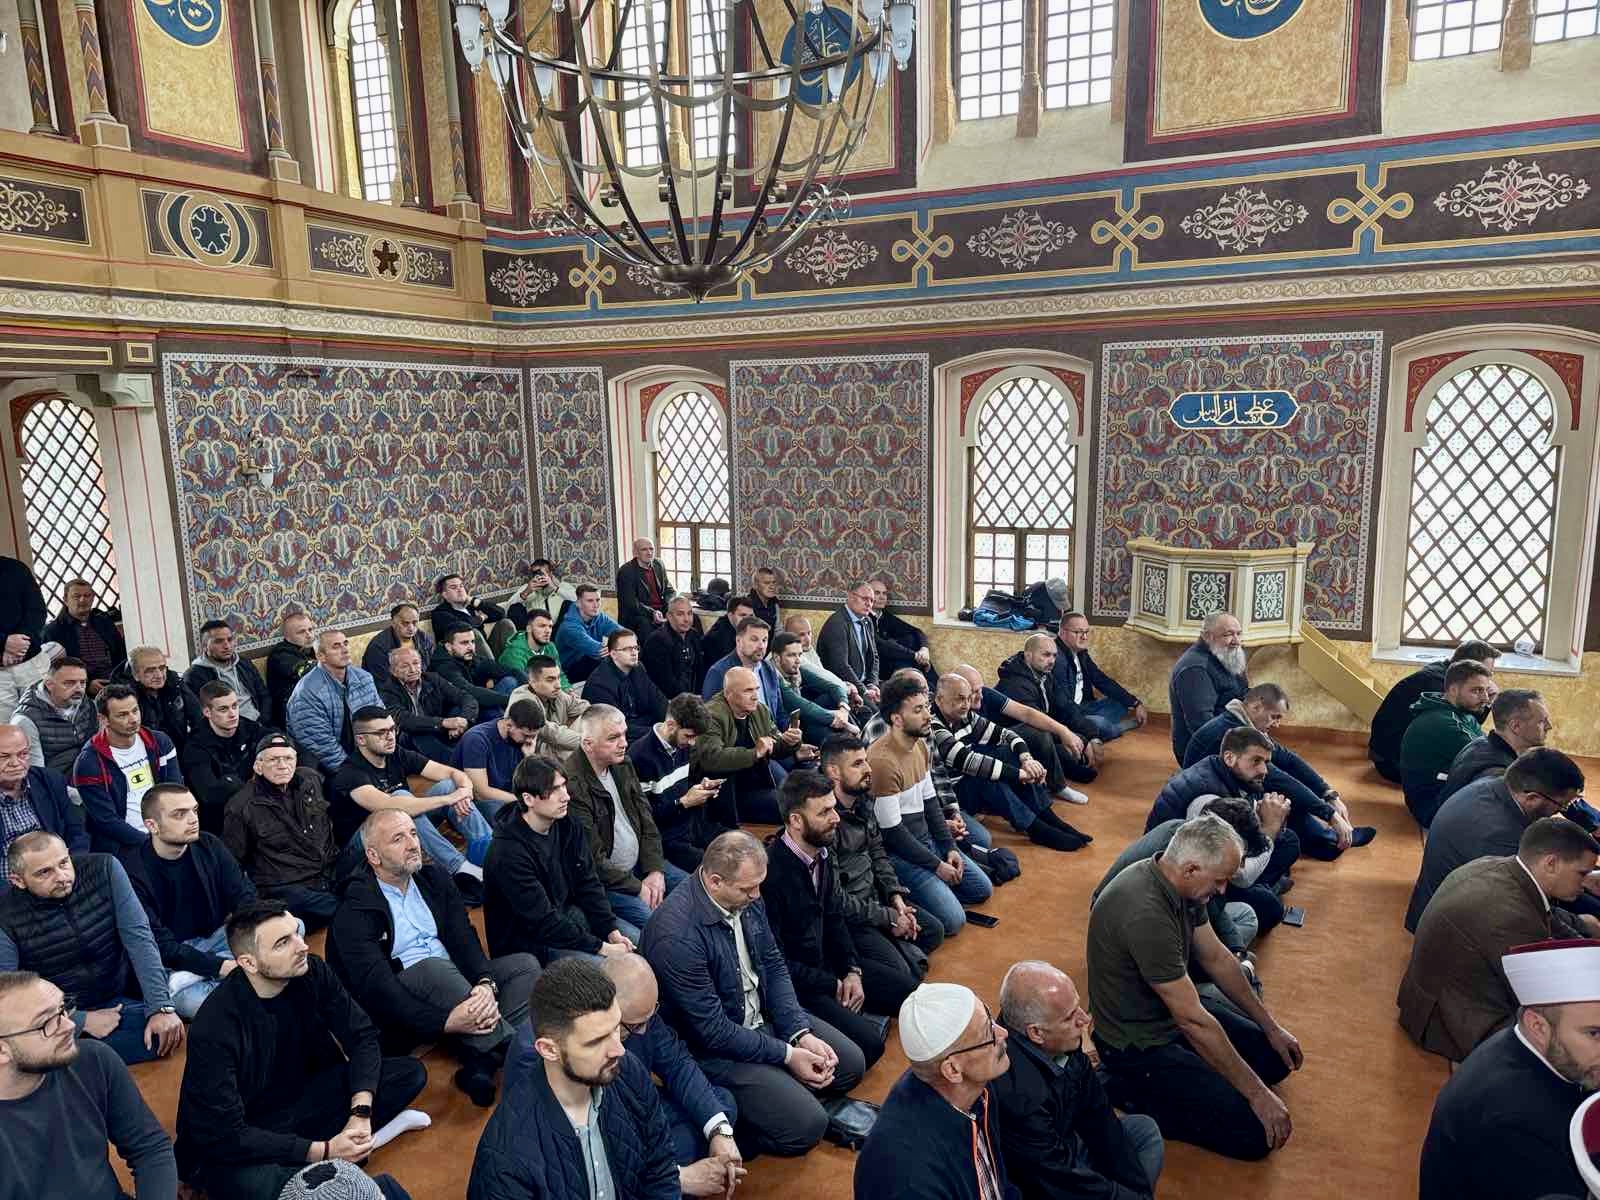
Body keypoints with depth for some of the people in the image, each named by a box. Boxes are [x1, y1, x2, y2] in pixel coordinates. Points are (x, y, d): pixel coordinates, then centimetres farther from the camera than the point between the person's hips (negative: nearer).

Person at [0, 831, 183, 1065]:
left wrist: (161, 1007, -22)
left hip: (120, 1000, 3)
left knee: (167, 1034, -23)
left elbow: (138, 936, -14)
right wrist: (82, 1021, -19)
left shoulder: (104, 869, -11)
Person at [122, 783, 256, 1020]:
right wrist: (219, 966, -29)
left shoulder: (209, 845, -2)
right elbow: (158, 945, -20)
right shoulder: (133, 870, -18)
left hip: (215, 939, 6)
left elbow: (245, 894, -3)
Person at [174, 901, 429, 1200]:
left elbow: (363, 1037, -6)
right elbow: (227, 1136, -27)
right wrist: (323, 1152, -28)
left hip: (298, 1098, 5)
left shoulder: (312, 973, -15)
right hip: (228, 1147, -5)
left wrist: (361, 1111, -22)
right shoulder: (215, 1028, -29)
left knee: (410, 1073, -9)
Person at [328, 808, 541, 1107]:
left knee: (525, 964, -13)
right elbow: (374, 986, -20)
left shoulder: (433, 877, 8)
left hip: (455, 981, 6)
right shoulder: (354, 910, -10)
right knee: (435, 968, -36)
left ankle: (483, 1060, -31)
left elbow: (463, 937, -1)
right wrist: (445, 1022, -31)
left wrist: (485, 983, -24)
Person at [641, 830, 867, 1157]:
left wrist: (801, 1033, -9)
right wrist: (786, 1055, -18)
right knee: (806, 1125, -18)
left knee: (851, 1064, 6)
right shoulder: (677, 936, -32)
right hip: (712, 1048, -8)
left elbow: (774, 965, 3)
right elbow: (712, 1030, -25)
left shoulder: (747, 898, -8)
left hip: (765, 1017, 8)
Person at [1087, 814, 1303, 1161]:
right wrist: (1257, 1094, -21)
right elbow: (1193, 1021, -29)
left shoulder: (1179, 884, -6)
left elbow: (1217, 959, 9)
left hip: (1174, 1010, 10)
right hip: (1141, 1044, -9)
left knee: (1278, 1058, 15)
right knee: (1255, 1135, -12)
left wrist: (1271, 1028, 13)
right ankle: (1127, 1092, -1)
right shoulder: (1145, 914, -36)